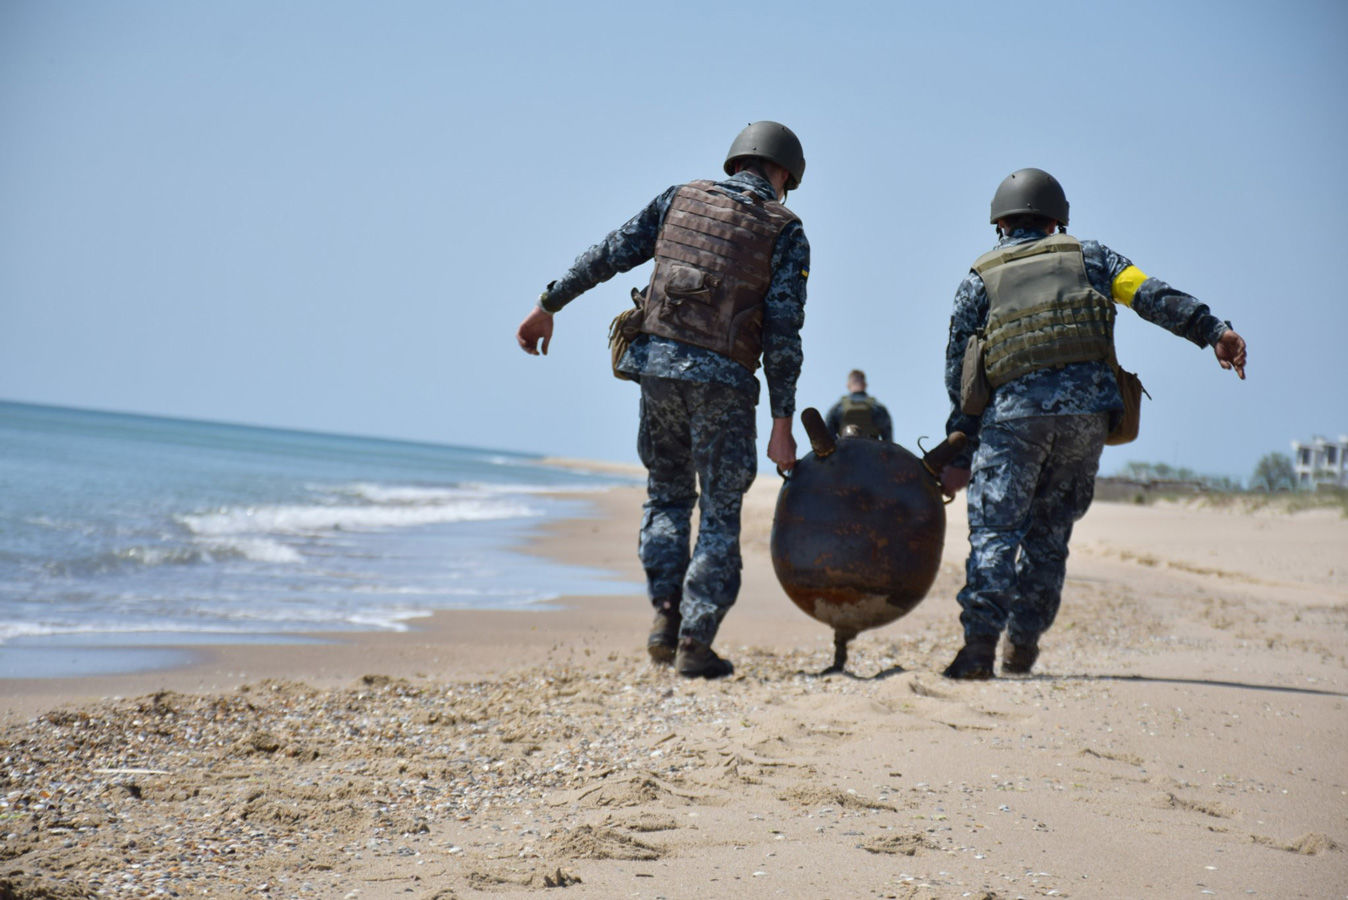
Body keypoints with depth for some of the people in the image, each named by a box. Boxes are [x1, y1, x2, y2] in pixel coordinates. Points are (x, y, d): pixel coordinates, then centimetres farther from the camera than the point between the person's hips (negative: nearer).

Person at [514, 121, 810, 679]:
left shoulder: (681, 198, 12)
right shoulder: (786, 231, 3)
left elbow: (608, 255, 8)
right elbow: (782, 331, -5)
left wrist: (548, 307, 16)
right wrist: (782, 423, -5)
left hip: (656, 362, 3)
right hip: (722, 380, -3)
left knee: (668, 493, 21)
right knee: (720, 514, 7)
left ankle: (666, 616, 7)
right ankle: (695, 644, 2)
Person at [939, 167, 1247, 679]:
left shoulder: (979, 280, 18)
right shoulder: (1085, 256, 20)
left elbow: (958, 370, 13)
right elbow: (1153, 296, 5)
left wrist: (959, 454, 14)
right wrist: (1212, 331, -2)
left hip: (1015, 411, -1)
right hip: (1087, 409, 2)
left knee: (994, 530, -4)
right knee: (1049, 529, 13)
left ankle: (980, 642, -21)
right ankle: (1023, 644, 13)